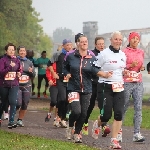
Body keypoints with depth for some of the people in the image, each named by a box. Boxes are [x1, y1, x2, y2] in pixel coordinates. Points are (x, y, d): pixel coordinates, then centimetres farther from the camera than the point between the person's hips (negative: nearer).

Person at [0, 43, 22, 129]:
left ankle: (11, 122, -16)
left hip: (14, 85, 1)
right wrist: (10, 67, -25)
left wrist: (19, 73, -2)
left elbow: (20, 70, 20)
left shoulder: (17, 60, 5)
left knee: (13, 102, -16)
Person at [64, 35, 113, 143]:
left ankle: (77, 133, 24)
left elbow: (94, 69, -16)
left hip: (87, 89, 2)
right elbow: (64, 67, 15)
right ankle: (70, 127, 15)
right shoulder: (70, 56, -1)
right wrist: (67, 74, -5)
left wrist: (104, 74, -34)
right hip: (73, 88, -2)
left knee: (83, 113, 4)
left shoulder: (92, 57, 0)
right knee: (76, 111, -16)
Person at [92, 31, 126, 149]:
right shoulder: (104, 54, -8)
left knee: (119, 114, -7)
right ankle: (97, 124, 31)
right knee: (106, 115, -4)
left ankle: (114, 140, -2)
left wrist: (124, 72, 4)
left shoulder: (123, 55, 12)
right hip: (106, 87, -5)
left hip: (119, 87, 5)